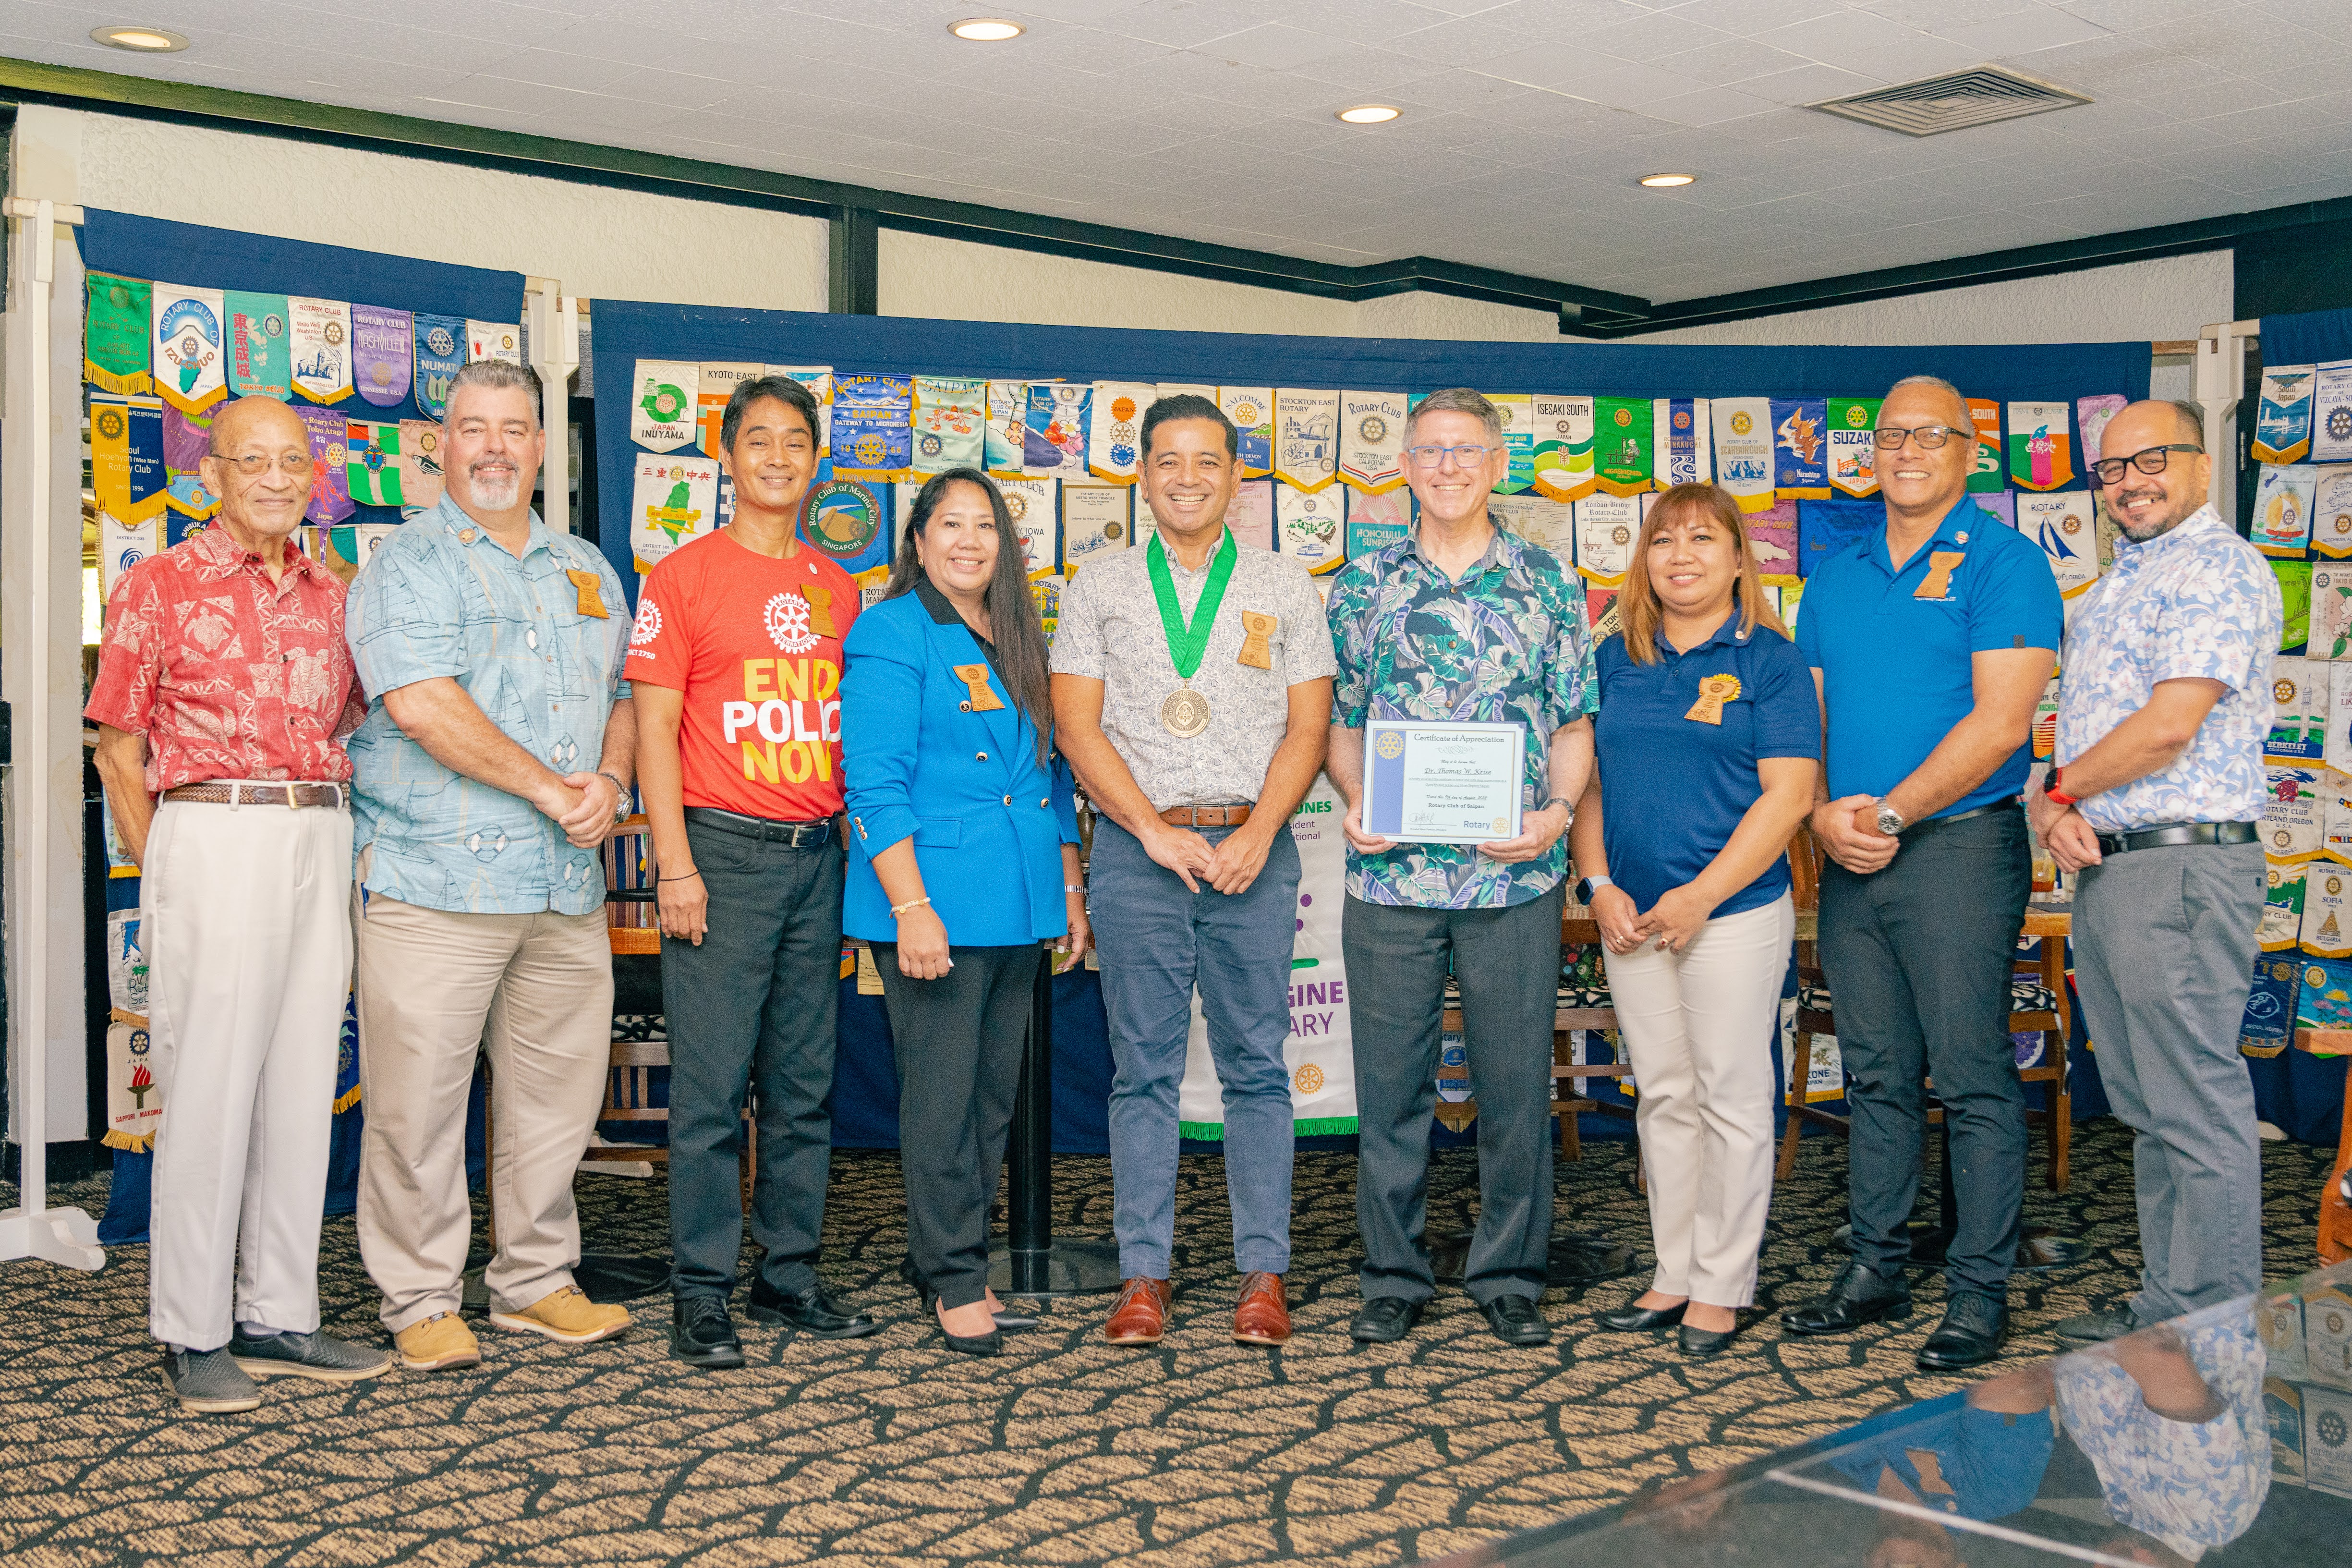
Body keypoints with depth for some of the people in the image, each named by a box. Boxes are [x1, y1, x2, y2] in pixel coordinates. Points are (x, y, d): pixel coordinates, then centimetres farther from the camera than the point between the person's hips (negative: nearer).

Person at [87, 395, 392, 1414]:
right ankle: (192, 1334, 7)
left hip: (322, 841, 5)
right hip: (212, 834, -5)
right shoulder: (160, 586, 2)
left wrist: (340, 872, 11)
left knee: (303, 1083, 7)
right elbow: (118, 749, 1)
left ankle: (277, 1316, 16)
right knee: (208, 1085, -3)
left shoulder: (331, 597, 15)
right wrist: (163, 879, -4)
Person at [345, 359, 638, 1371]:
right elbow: (425, 706, -15)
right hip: (435, 879, -5)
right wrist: (552, 788, -15)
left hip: (568, 883, 6)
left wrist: (611, 780, -2)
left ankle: (536, 1280, 24)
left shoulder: (588, 571, 18)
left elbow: (622, 695, 20)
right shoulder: (406, 566, -2)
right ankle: (421, 1300, 12)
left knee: (557, 1091, 11)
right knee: (418, 1097, -1)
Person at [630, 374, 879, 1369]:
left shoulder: (837, 587, 14)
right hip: (724, 850, -5)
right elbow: (654, 728, -5)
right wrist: (675, 865, -13)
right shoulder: (683, 577, -1)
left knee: (804, 1082, 10)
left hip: (817, 856, 5)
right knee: (711, 1084, -3)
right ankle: (701, 1294, 6)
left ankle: (791, 1275, 20)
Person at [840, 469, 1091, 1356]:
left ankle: (953, 1259, 23)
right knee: (942, 1096, -3)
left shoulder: (1019, 643, 16)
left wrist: (1070, 890, 17)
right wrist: (910, 905, -19)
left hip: (1019, 906, 7)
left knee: (996, 1092, 11)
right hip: (936, 901, -7)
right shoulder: (893, 633, -5)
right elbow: (875, 783, -13)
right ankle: (953, 1277, 8)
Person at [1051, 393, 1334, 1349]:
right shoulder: (1098, 588, 10)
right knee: (1144, 1068, 2)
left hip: (1254, 850, 0)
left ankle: (1264, 1272, 9)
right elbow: (1076, 725, 3)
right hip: (1135, 848, 0)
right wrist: (1154, 829, -8)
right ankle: (1143, 1276, 9)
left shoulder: (1286, 588, 10)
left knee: (1256, 1063, 2)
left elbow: (1307, 729, 5)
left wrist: (1256, 835, -9)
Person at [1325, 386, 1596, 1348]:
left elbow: (1575, 725, 7)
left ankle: (1510, 1276, 21)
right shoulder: (1363, 586, 9)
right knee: (1390, 1081, 6)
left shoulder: (1548, 584, 7)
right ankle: (1394, 1277, 20)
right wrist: (1353, 803, -6)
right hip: (1390, 874, 1)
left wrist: (1556, 812, -10)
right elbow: (1339, 721, 11)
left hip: (1515, 874, 0)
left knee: (1516, 1082, 6)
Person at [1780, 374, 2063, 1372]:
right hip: (1849, 860, 6)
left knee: (1973, 1079, -2)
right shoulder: (1834, 577, 15)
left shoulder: (2003, 563, -4)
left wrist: (1888, 814, -15)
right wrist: (1823, 812, -5)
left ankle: (1979, 1291, 7)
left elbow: (1999, 722, -13)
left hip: (1959, 846, -6)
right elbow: (1804, 717, 14)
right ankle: (1876, 1270, 21)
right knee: (1876, 1074, 12)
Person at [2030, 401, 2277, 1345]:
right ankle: (2162, 1309, 23)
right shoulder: (2117, 584, 21)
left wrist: (2061, 790, -5)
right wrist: (2050, 806, 0)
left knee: (2198, 1109, -6)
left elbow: (2169, 726, -18)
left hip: (2183, 867, -10)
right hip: (2105, 869, 10)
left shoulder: (2219, 570, -9)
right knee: (2146, 1110, 14)